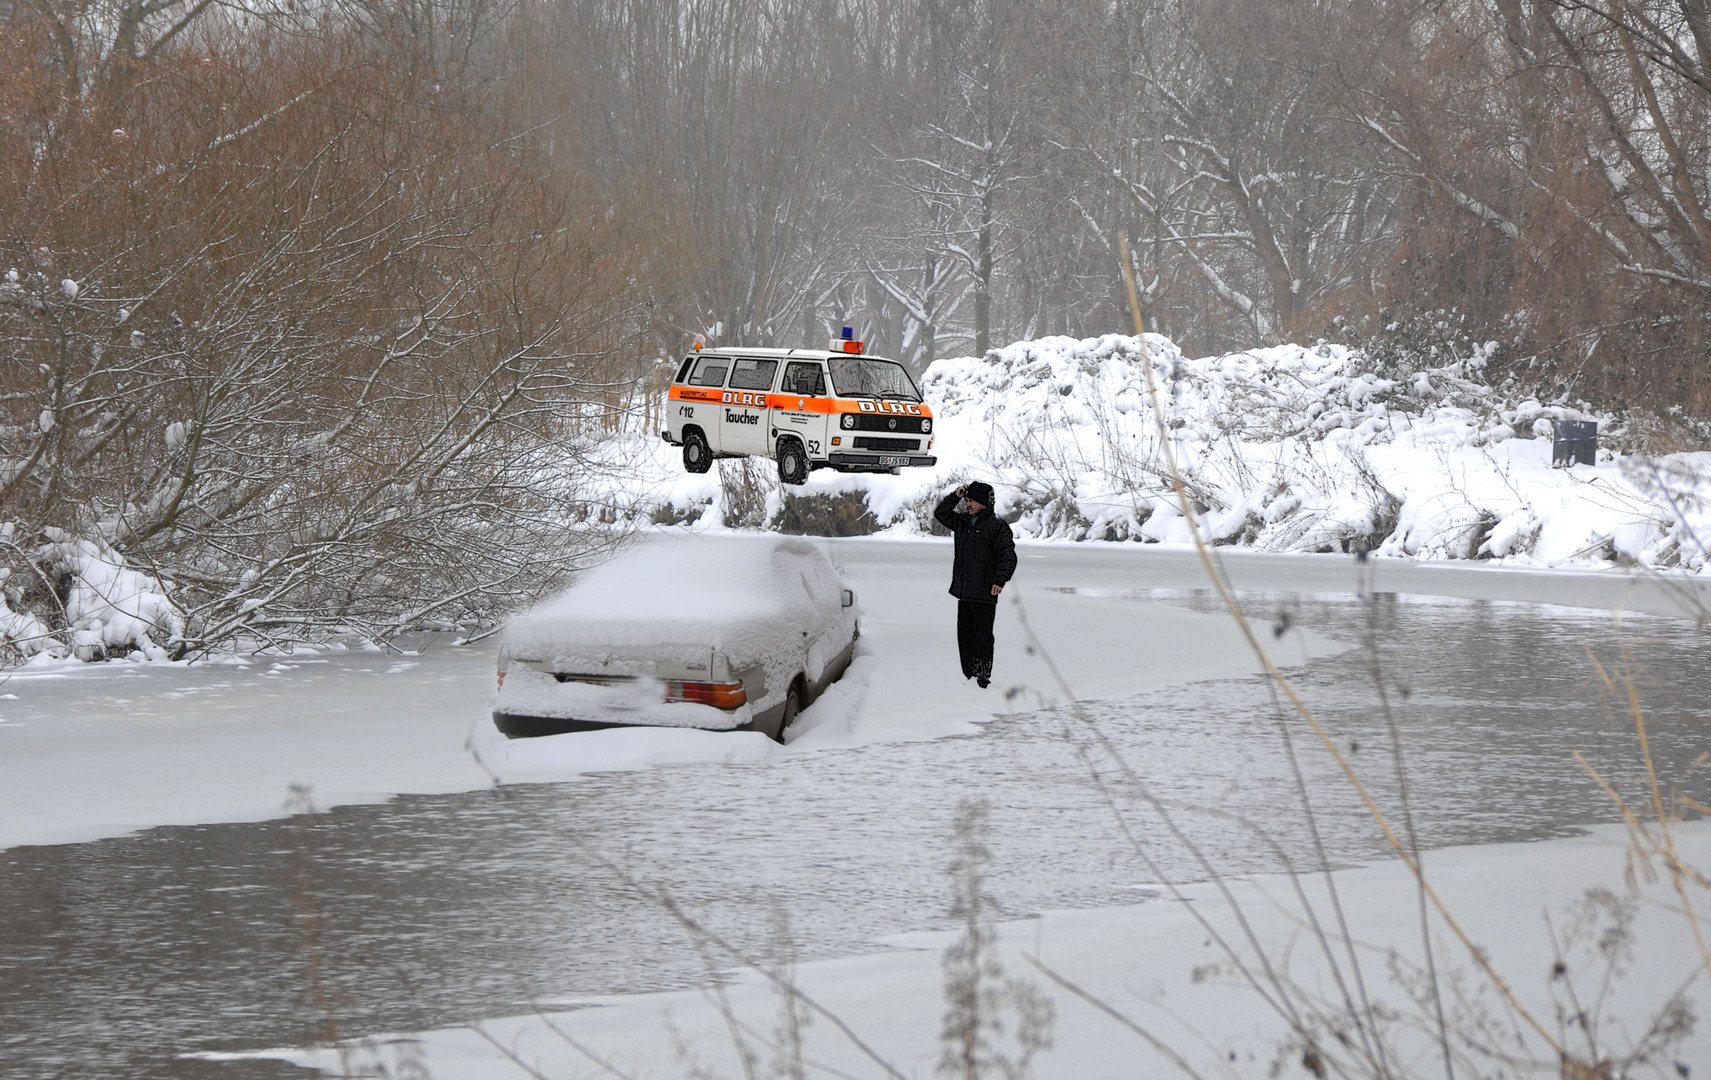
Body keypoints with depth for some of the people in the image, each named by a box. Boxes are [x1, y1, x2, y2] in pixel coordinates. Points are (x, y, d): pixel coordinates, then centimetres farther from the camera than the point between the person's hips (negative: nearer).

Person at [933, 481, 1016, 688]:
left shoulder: (996, 527, -8)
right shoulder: (962, 522, 13)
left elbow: (1008, 556, -11)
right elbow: (941, 513, 22)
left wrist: (1000, 580, -20)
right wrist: (955, 496, 7)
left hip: (984, 594, -7)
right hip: (963, 593, 7)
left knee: (983, 637, -5)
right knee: (965, 636, 10)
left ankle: (983, 676, 0)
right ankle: (969, 676, 18)